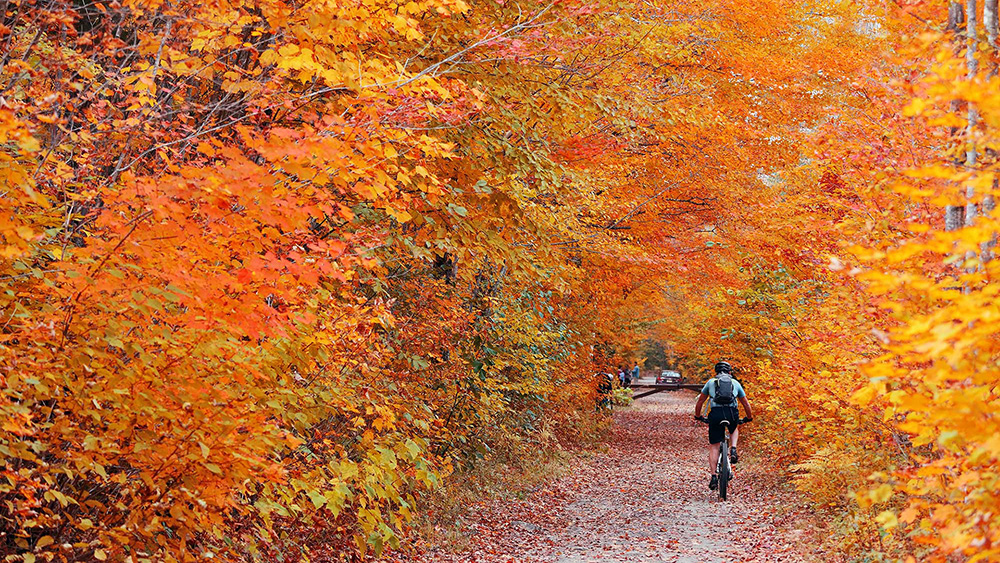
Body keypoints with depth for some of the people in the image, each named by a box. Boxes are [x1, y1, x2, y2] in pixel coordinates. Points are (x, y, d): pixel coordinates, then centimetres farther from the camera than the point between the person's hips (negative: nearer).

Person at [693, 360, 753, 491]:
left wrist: (697, 416, 42)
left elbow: (700, 402, 27)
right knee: (734, 430, 36)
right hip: (732, 413, 1)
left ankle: (714, 476, -2)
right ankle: (733, 450, 11)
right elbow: (746, 404, 29)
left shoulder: (711, 382, 21)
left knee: (713, 446, 8)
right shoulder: (735, 383, 22)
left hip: (716, 414, -1)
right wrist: (749, 417, 45)